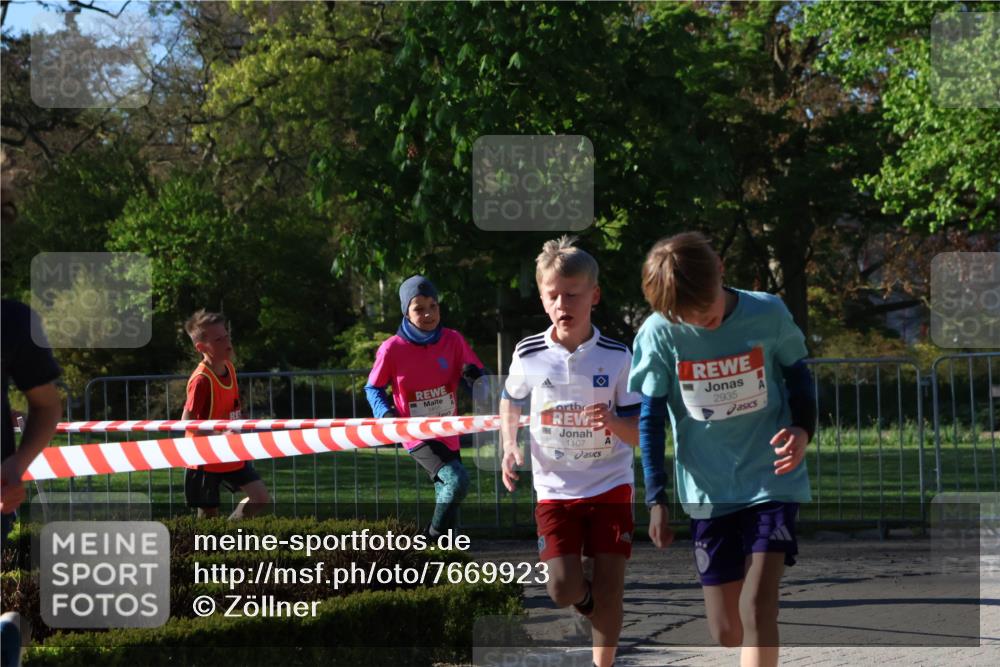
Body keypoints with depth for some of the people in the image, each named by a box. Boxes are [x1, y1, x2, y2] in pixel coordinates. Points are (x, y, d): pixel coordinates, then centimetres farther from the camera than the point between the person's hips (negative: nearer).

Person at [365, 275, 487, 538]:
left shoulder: (452, 341, -4)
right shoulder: (392, 348, -11)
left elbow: (478, 381, 4)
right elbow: (373, 388, 1)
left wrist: (473, 377, -20)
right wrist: (387, 413, -17)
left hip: (448, 436, 5)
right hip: (418, 436, -5)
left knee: (448, 498, 14)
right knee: (457, 480, -24)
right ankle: (434, 537, -8)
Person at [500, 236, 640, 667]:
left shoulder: (617, 358, -9)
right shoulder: (528, 356, -5)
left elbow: (640, 435, -7)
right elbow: (510, 403, 16)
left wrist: (614, 422, -28)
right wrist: (510, 447, 0)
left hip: (610, 486, -1)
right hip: (555, 489, 1)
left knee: (609, 586, -3)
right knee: (563, 589, -6)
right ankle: (590, 604, 29)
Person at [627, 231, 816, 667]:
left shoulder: (768, 314, -9)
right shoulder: (658, 335, -9)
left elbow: (798, 376, 7)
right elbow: (650, 419, 1)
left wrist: (802, 428, -13)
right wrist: (656, 499, -3)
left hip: (771, 481, -2)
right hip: (707, 491, 2)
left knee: (757, 604, -19)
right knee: (725, 631, 4)